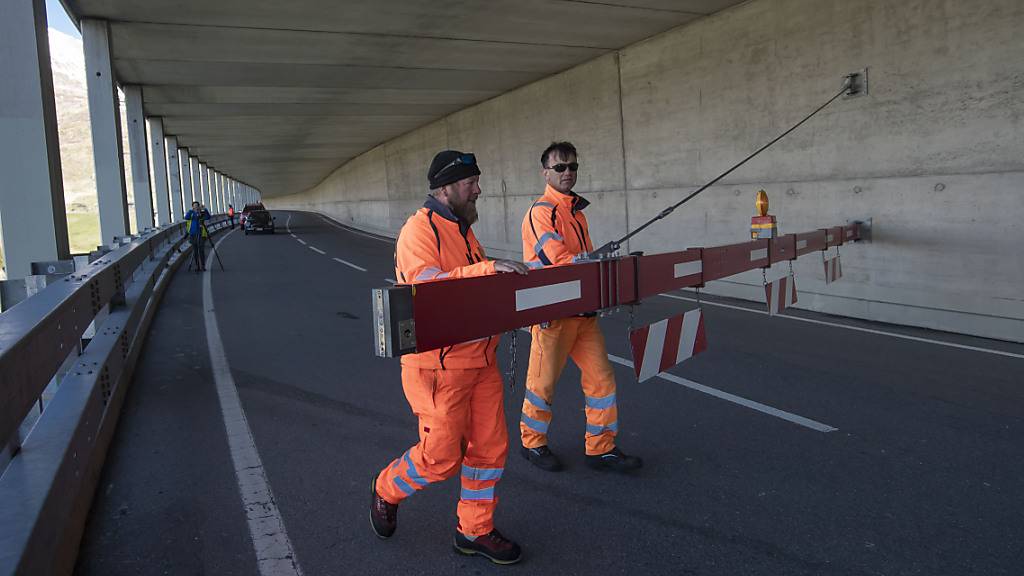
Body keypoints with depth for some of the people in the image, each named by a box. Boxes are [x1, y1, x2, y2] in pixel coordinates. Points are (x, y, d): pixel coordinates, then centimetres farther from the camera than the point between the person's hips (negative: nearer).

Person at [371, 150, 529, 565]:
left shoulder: (463, 230, 16)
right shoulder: (419, 230, -13)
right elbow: (430, 286, -27)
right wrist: (489, 267, -31)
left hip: (479, 358, 8)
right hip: (439, 364, -8)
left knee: (491, 446, 9)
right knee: (441, 456, -1)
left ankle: (475, 531, 27)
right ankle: (386, 492, 29)